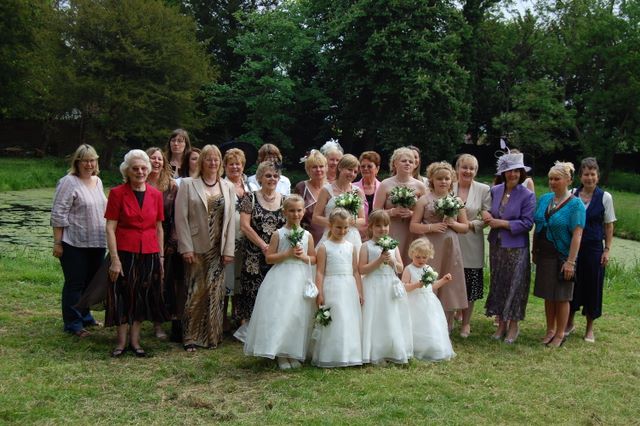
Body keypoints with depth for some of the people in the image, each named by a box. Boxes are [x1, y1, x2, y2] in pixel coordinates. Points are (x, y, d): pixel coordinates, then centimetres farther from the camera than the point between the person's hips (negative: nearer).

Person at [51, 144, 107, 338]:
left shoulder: (98, 181, 11)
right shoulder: (69, 182, -11)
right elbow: (58, 215, -13)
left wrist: (104, 237, 18)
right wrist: (57, 243, -15)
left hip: (96, 242, 7)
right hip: (75, 243, -7)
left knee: (91, 282, 15)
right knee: (75, 284, 0)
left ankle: (85, 316, 30)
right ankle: (73, 324, 9)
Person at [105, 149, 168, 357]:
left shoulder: (156, 194, 4)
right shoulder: (117, 193, -6)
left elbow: (159, 227, 9)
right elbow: (110, 228, -8)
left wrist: (161, 256, 7)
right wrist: (114, 259, -13)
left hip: (149, 254, 3)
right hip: (125, 252, -3)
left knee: (143, 297, 8)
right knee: (123, 296, 5)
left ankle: (135, 340, 20)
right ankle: (121, 341, 16)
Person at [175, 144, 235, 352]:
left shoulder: (227, 187, 10)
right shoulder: (188, 184, 1)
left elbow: (230, 220, 7)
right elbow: (181, 217, -4)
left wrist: (229, 249, 1)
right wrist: (186, 248, -10)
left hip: (218, 250, 3)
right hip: (196, 249, -2)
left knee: (215, 293, 4)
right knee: (196, 292, -1)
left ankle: (212, 336, 15)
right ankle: (191, 338, 10)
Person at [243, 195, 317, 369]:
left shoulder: (307, 235, 7)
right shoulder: (278, 234, 0)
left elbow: (314, 259, 14)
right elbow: (269, 258, -4)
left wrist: (304, 256, -6)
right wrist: (287, 254, -14)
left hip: (300, 280, 3)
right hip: (281, 279, -2)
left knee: (298, 316, 3)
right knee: (279, 314, -8)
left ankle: (294, 354, 14)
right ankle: (281, 355, 2)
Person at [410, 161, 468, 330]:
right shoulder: (424, 200, 4)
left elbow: (465, 227, 14)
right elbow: (413, 226, 0)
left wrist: (453, 224, -5)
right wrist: (431, 227, -15)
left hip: (450, 249, 3)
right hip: (430, 249, -3)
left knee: (449, 289, 5)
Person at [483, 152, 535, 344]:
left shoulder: (527, 195, -9)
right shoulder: (495, 191, 5)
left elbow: (527, 223, -13)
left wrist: (501, 223, -16)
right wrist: (487, 215, -5)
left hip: (516, 248, -5)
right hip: (496, 246, 5)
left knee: (514, 285, 2)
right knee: (497, 284, 10)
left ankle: (513, 325, 16)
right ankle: (501, 323, 21)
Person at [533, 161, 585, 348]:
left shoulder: (575, 204, -12)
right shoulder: (544, 199, 6)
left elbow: (577, 235, -16)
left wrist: (570, 261, -21)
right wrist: (534, 251, 12)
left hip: (562, 257, -5)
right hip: (544, 256, 5)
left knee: (561, 297, 6)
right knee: (548, 296, 14)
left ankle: (560, 334, 19)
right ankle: (550, 330, 27)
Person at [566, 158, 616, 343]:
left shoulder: (605, 197, -4)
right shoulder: (572, 195, -1)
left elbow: (609, 225, 1)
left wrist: (607, 250, -3)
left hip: (594, 248, -1)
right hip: (573, 247, 1)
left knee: (593, 286, 6)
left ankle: (590, 329, 22)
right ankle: (570, 323, 27)